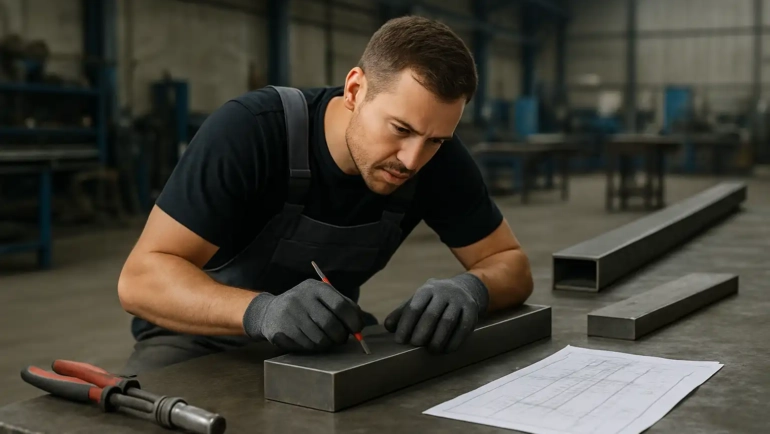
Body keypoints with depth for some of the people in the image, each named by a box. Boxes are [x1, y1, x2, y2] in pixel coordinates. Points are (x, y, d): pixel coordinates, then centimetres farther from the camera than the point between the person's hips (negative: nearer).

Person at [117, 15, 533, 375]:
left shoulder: (437, 157, -14)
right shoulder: (249, 130, -27)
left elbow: (510, 263, -7)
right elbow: (141, 277, -29)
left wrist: (470, 288, -31)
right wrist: (261, 310, -46)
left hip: (322, 346, 3)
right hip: (198, 341, -2)